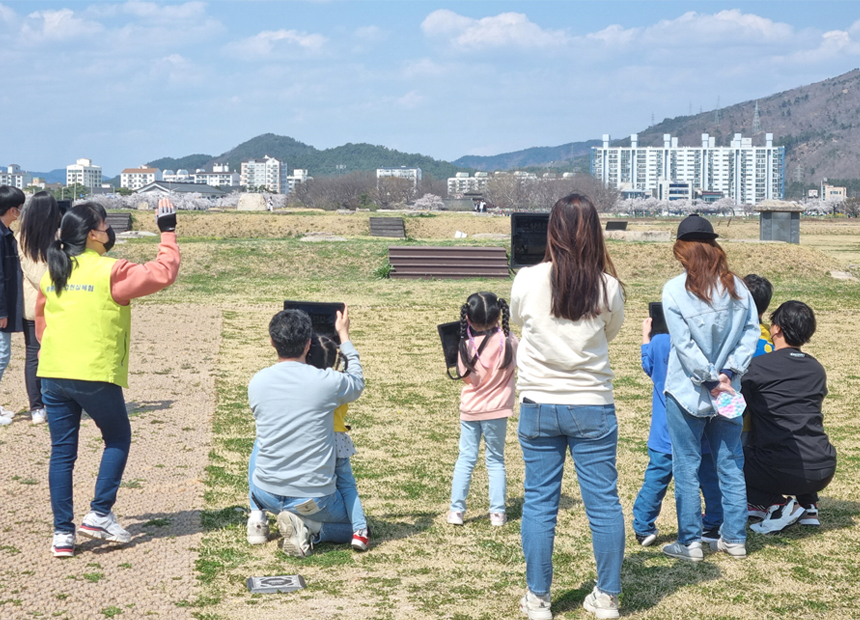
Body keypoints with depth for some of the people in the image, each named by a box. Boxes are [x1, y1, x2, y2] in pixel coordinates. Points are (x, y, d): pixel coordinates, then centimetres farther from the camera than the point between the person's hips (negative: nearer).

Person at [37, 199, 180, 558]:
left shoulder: (53, 273, 9)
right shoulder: (109, 273, -12)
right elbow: (163, 273, -10)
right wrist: (168, 232, 1)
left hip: (52, 375, 6)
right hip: (96, 376, -6)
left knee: (62, 451, 10)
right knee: (118, 439, 16)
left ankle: (62, 532, 9)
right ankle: (100, 515, 9)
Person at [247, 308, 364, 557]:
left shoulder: (257, 383, -5)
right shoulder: (327, 382, -16)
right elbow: (357, 384, 9)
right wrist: (344, 335, 20)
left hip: (266, 495, 4)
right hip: (314, 497, -4)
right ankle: (309, 526, -5)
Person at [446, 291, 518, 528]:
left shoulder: (465, 344, -12)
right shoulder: (508, 340, -14)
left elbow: (466, 376, -4)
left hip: (469, 409, 1)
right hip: (496, 411, -1)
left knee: (465, 458, 12)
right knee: (496, 460, 11)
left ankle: (456, 509, 12)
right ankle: (497, 512, 11)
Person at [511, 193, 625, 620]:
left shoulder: (527, 281, -9)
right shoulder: (608, 288, -9)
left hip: (539, 407, 0)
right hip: (593, 407, 0)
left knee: (539, 502, 8)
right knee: (603, 501, 8)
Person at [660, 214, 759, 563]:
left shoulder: (675, 290, -12)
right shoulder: (737, 288, 1)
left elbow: (684, 345, -15)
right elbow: (750, 333, -2)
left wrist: (711, 379, -10)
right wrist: (728, 373, -6)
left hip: (687, 391, -4)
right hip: (728, 393, 4)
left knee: (686, 468, 6)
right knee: (731, 465, 13)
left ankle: (690, 542, 10)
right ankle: (734, 538, 19)